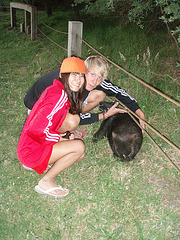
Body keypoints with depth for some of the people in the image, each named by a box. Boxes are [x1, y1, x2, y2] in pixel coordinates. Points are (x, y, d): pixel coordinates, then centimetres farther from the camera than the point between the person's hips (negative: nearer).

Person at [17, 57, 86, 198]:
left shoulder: (56, 89, 6)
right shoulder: (60, 96, -23)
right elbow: (38, 129, -29)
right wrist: (60, 138, -12)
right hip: (31, 152, -9)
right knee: (79, 146, -17)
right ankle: (46, 182, -3)